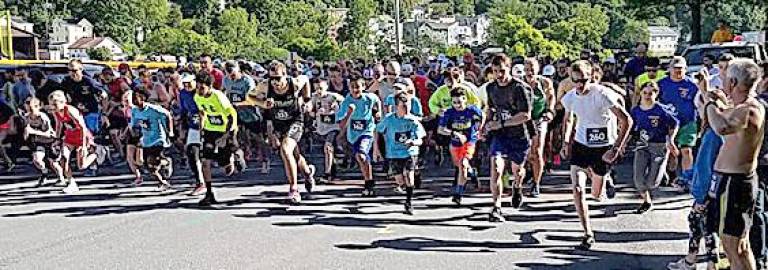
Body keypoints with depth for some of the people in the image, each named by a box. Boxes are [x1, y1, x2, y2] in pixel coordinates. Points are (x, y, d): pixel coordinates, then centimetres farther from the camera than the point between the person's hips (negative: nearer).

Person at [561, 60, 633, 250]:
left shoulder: (602, 94, -21)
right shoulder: (569, 97, -6)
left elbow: (627, 120, -20)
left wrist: (616, 148, -24)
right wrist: (566, 143, 4)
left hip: (603, 147, -3)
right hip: (580, 145, 3)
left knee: (597, 196, 10)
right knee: (577, 190, -13)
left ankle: (605, 177, 47)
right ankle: (588, 234, -1)